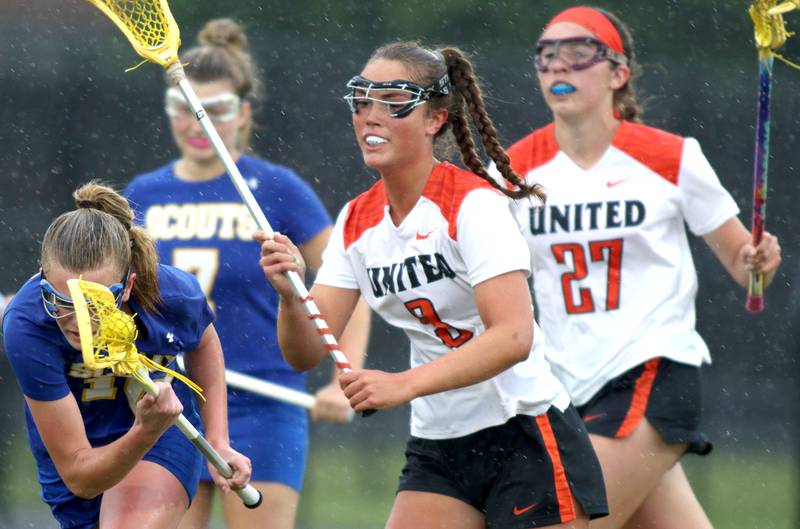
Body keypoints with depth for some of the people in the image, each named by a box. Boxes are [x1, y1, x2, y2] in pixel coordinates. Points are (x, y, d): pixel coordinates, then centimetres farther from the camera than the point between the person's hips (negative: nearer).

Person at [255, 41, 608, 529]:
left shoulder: (474, 204, -14)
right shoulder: (357, 221, 5)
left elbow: (512, 336, -26)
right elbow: (307, 353, 0)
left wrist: (403, 385, -35)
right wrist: (290, 296, -22)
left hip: (525, 438, -6)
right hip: (436, 448, 6)